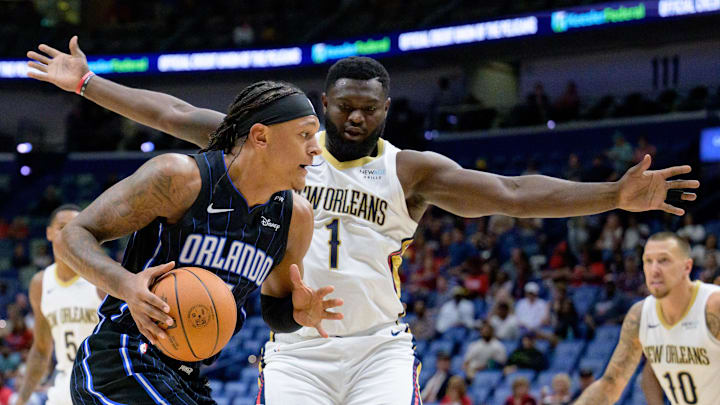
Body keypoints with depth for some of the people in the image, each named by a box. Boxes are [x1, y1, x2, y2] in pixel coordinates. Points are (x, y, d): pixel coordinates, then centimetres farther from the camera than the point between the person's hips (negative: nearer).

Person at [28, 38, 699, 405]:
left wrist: (614, 196, -20)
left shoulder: (410, 170, 1)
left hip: (378, 345, 0)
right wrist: (87, 83, 3)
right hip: (295, 348, 1)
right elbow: (179, 116, 5)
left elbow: (511, 194, -8)